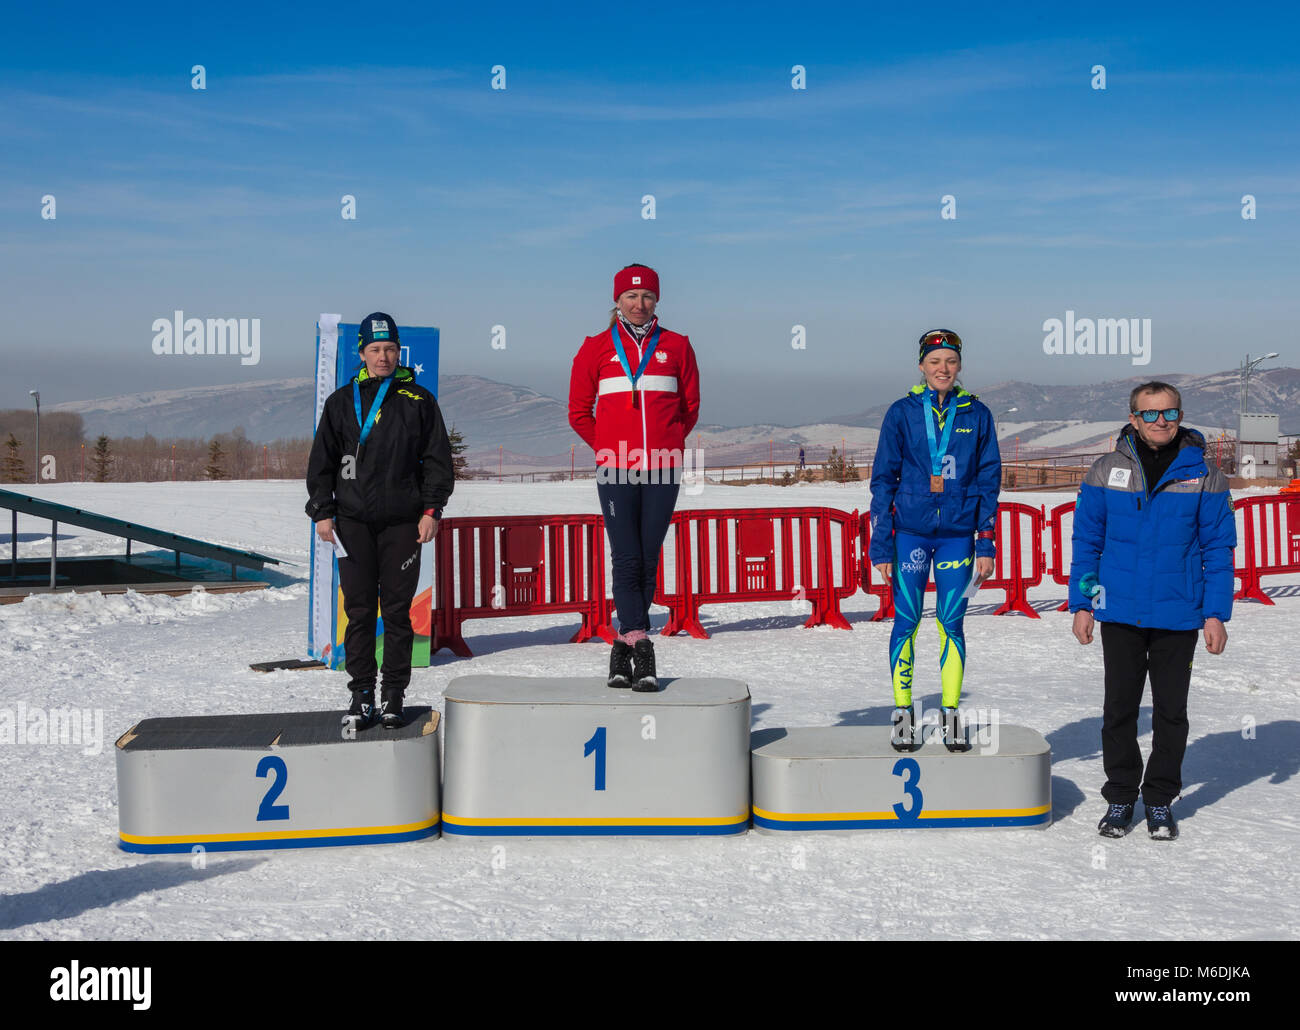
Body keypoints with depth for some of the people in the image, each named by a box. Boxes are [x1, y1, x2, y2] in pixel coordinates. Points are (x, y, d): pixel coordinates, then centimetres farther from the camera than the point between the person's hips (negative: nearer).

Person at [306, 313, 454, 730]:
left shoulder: (418, 401, 8)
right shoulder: (342, 402, 10)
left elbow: (437, 458, 8)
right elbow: (322, 461, 12)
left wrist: (431, 510, -1)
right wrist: (322, 512, 3)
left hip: (403, 523, -1)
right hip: (354, 522, 1)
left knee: (398, 610, 1)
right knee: (359, 610, 1)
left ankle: (394, 695, 8)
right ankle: (362, 695, 6)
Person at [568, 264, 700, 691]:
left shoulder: (676, 346, 8)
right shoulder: (596, 348, 7)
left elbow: (689, 408, 16)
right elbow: (579, 412, 14)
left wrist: (664, 444, 11)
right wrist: (609, 447, 11)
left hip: (663, 469, 1)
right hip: (615, 471, -1)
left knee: (648, 562, 3)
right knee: (627, 560, -8)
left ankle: (624, 646, 13)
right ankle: (640, 645, -10)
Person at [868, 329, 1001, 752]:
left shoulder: (977, 414, 5)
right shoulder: (901, 413, 2)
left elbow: (988, 480, 9)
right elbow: (883, 480, 3)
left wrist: (986, 545, 4)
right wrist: (881, 546, -2)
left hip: (957, 534, 1)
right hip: (910, 531, -1)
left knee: (952, 623, 3)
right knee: (906, 622, 1)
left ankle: (951, 715, 12)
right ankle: (902, 714, 10)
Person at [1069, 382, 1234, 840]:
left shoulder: (1204, 476, -1)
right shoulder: (1106, 472, 1)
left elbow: (1218, 548, 1)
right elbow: (1086, 541, 6)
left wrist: (1215, 614, -4)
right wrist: (1081, 604, 2)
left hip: (1179, 615, 0)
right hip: (1120, 613, 1)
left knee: (1171, 710, 8)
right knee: (1119, 707, 7)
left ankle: (1160, 800, 21)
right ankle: (1120, 797, 21)